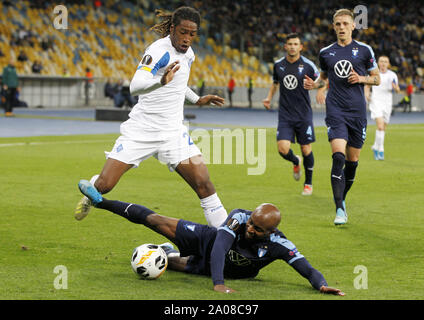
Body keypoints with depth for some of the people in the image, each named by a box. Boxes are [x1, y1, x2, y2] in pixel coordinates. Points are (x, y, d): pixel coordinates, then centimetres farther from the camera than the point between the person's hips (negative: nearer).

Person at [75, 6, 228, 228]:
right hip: (141, 131, -5)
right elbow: (135, 87, -33)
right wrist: (161, 81, -50)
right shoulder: (159, 50, -17)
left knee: (203, 184, -12)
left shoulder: (187, 53, 7)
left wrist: (197, 100, 36)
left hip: (173, 133, 5)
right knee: (103, 185, -8)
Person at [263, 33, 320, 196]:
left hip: (303, 114, -2)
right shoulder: (278, 65, 4)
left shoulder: (308, 65, -6)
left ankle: (308, 183, 23)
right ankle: (296, 161, 25)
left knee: (306, 149, 2)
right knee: (283, 149, -11)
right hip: (285, 114, 2)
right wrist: (269, 97, 9)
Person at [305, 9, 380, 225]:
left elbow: (377, 79, 11)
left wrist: (361, 78, -9)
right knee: (338, 157, -17)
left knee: (352, 160, 6)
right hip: (335, 111, -1)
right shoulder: (326, 53, 9)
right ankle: (340, 209, -17)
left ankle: (342, 198, 29)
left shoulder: (364, 50, 5)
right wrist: (314, 85, 3)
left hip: (358, 110, 1)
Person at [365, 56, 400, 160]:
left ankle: (376, 147, 33)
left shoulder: (392, 75, 3)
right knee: (380, 126, -19)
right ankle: (380, 150, -13)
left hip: (387, 104, 3)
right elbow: (367, 85, 17)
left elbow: (398, 90, 9)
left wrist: (395, 87, -14)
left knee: (383, 128, 10)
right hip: (376, 102, -3)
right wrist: (367, 93, -3)